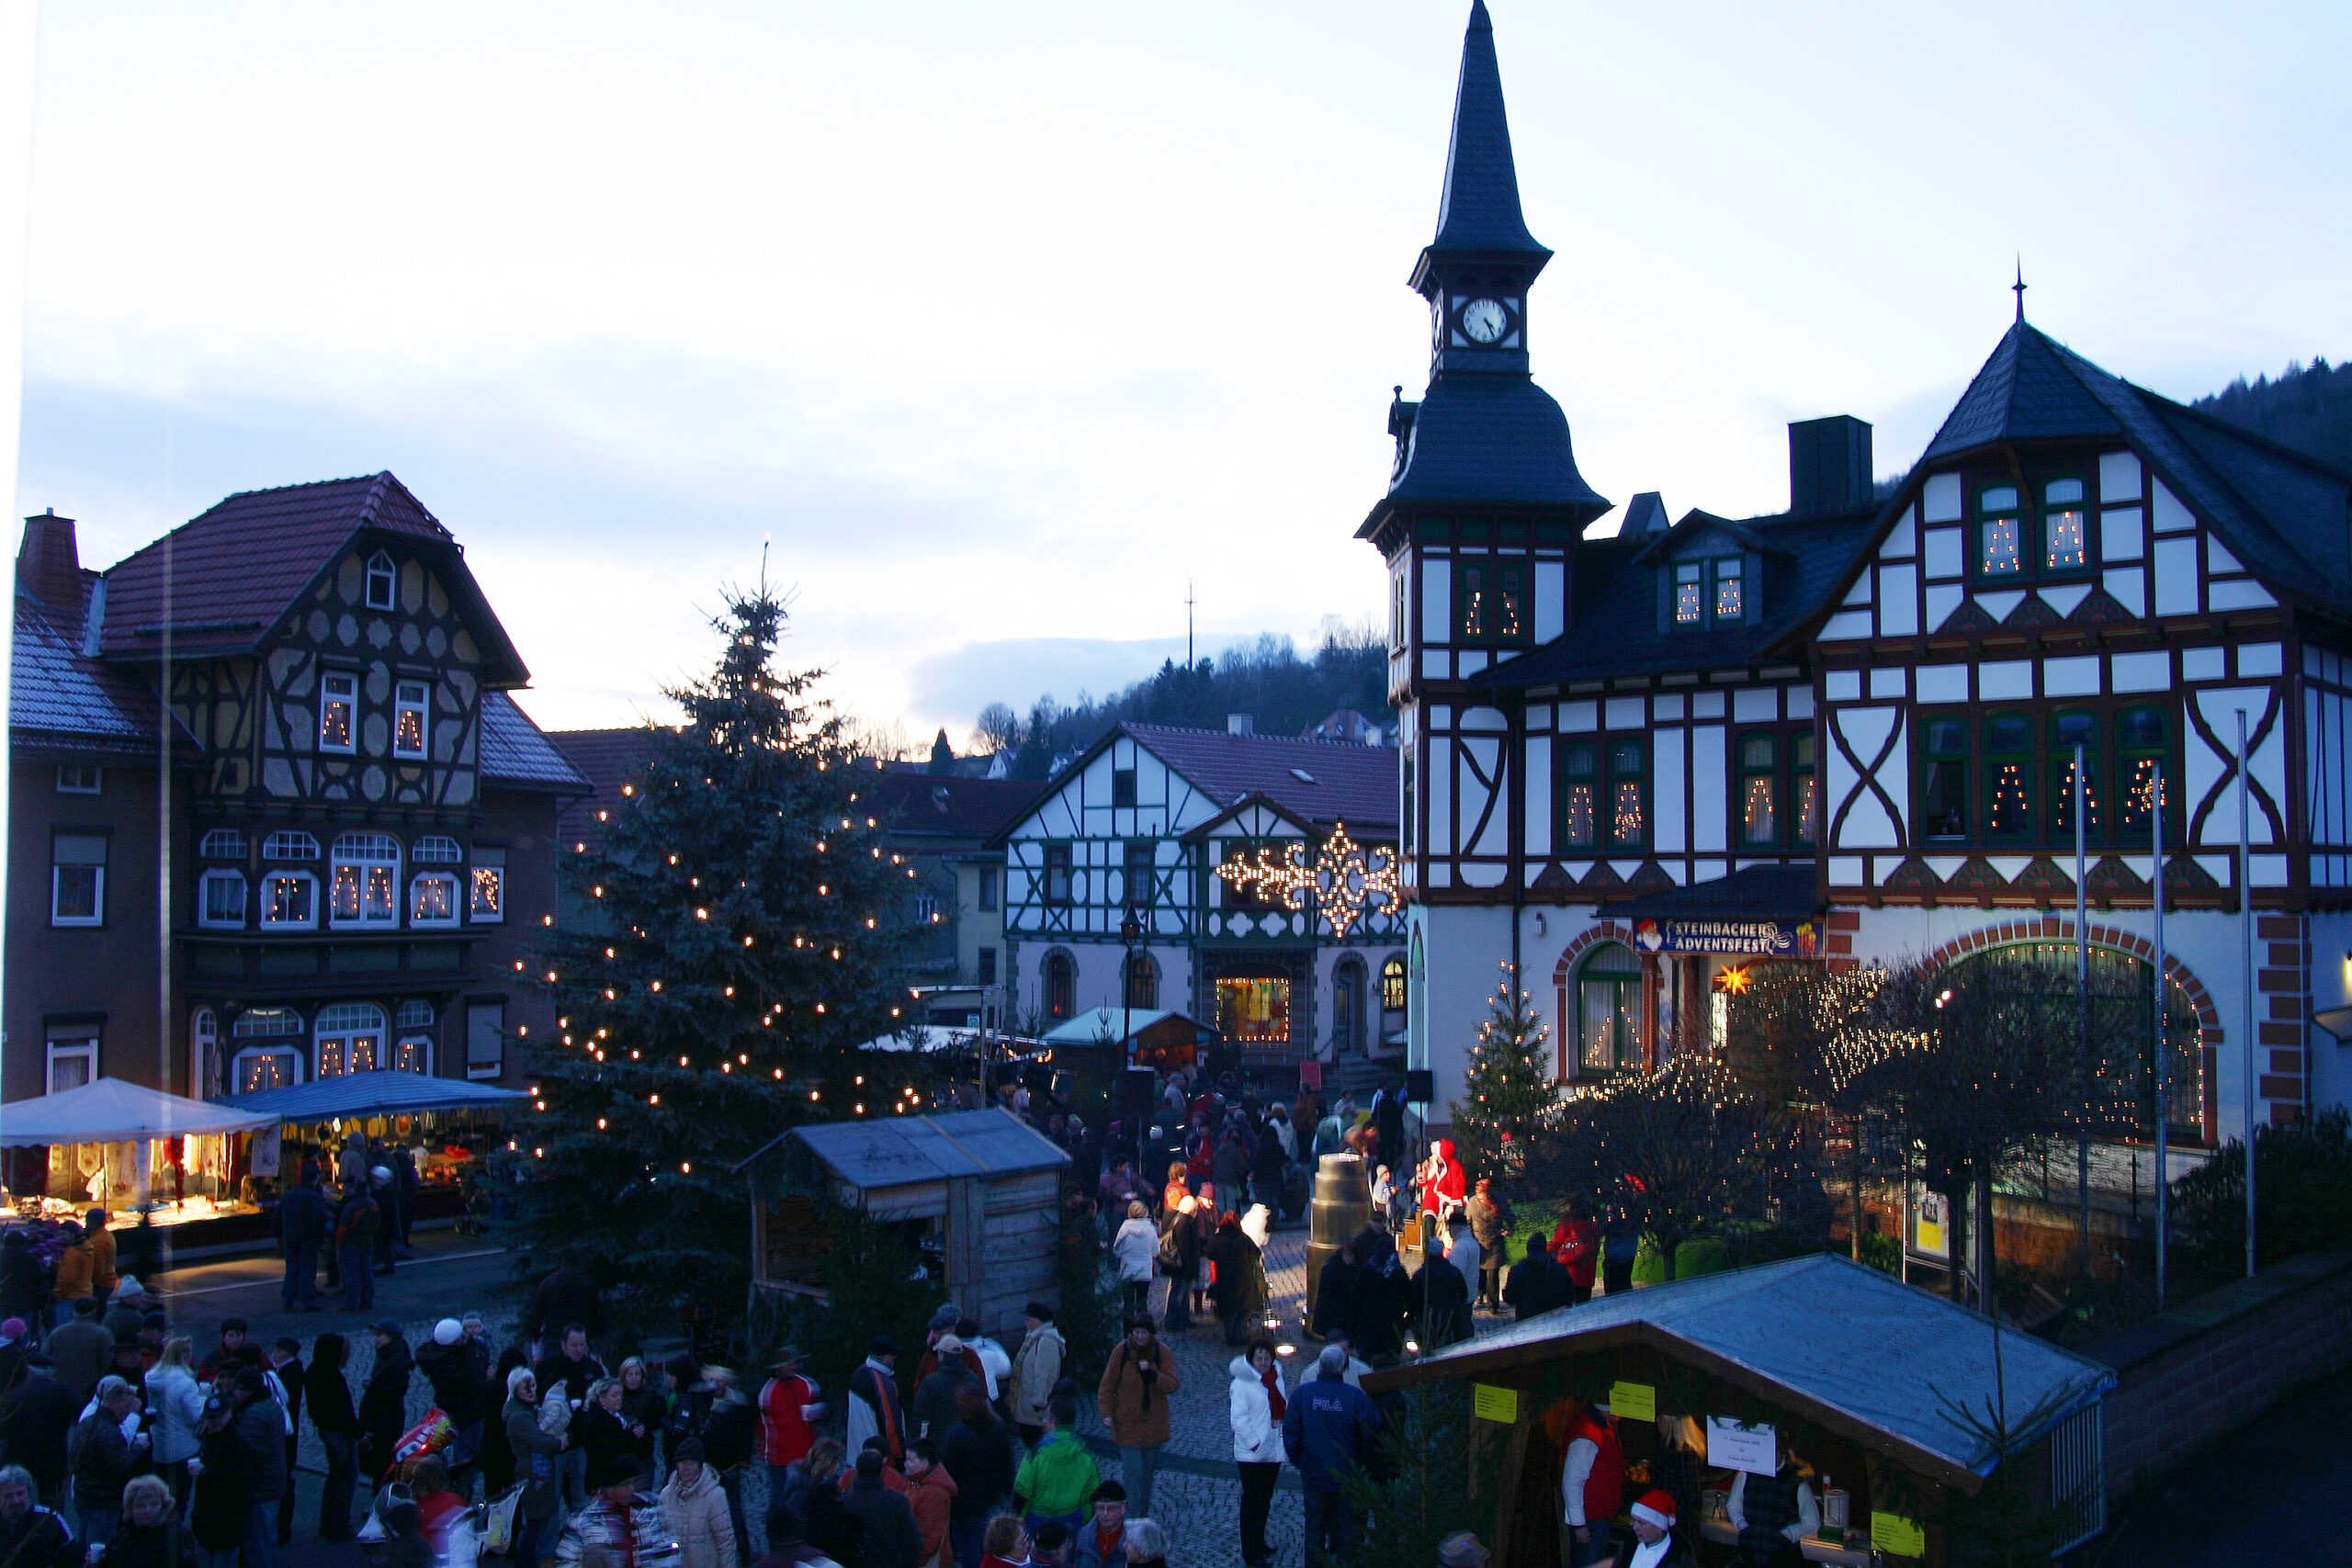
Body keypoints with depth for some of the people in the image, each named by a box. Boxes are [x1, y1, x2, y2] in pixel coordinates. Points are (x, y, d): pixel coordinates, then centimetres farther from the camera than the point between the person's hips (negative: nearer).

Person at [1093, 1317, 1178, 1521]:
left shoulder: (1162, 1352, -3)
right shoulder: (1121, 1351, -7)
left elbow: (1173, 1384, -8)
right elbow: (1107, 1384, -2)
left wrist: (1152, 1374, -23)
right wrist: (1106, 1413, -10)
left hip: (1153, 1423, 2)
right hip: (1127, 1422, -2)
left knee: (1147, 1470, 11)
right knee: (1133, 1470, -10)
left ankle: (1142, 1511, 26)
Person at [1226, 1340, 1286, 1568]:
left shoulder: (1277, 1378, 9)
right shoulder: (1242, 1383, -12)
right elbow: (1238, 1418, -17)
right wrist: (1255, 1444, -20)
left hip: (1273, 1452, 7)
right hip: (1251, 1453, -7)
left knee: (1265, 1500, 17)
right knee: (1252, 1502, -1)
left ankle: (1259, 1544, 31)